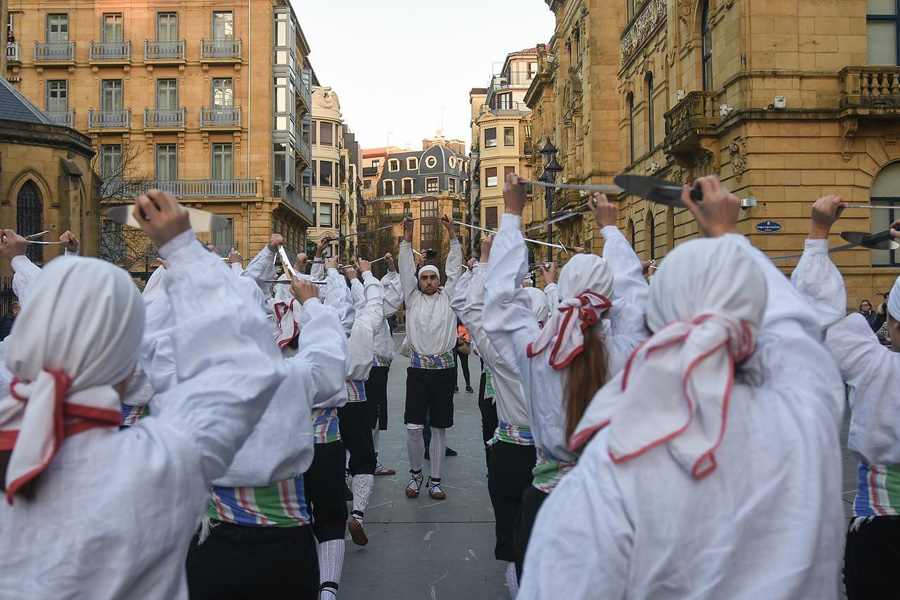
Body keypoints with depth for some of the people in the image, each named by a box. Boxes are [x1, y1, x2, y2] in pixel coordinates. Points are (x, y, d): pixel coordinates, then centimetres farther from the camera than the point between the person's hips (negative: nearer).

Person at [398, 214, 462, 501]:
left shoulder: (447, 297, 12)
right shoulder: (413, 298, 11)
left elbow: (454, 268, 8)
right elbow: (406, 269, 6)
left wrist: (453, 236, 4)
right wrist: (407, 237, -1)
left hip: (444, 368, 0)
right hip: (418, 367, 0)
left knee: (439, 428, 5)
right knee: (413, 427, -5)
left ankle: (435, 481, 14)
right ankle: (415, 474, 17)